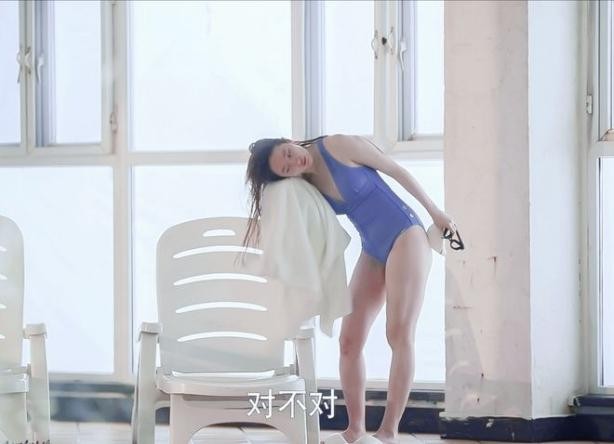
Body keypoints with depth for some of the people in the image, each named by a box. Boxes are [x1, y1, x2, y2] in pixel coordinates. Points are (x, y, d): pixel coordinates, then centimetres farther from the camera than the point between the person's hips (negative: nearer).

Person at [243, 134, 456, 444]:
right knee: (349, 340, -3)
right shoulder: (305, 187, 2)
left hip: (405, 235, -6)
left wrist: (434, 212, 1)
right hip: (373, 253, 6)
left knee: (399, 336, -12)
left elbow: (395, 170, -4)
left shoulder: (339, 145, -12)